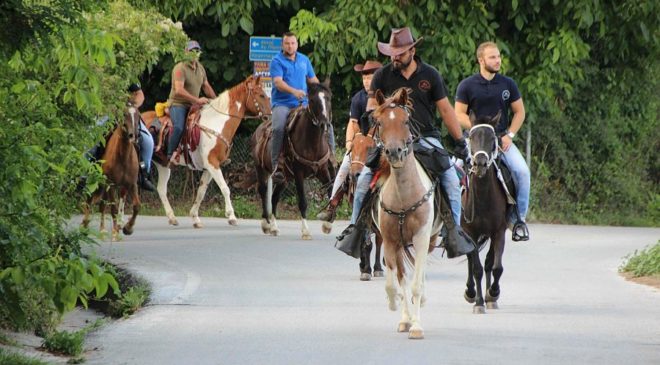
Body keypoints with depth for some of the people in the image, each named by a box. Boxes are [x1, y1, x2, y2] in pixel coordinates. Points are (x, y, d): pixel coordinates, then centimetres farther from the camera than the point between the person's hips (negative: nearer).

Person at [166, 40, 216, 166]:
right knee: (179, 127, -32)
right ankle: (170, 155, -24)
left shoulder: (200, 68, 11)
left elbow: (206, 87, 22)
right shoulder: (180, 68, -15)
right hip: (178, 104, -8)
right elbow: (179, 90, -25)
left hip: (193, 106, 8)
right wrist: (197, 100, -27)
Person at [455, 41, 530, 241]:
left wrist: (509, 135, -2)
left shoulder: (508, 84, 8)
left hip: (503, 139, 2)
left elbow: (519, 112, 12)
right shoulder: (467, 86, 1)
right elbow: (459, 114, 1)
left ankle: (519, 218, -9)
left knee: (522, 171, -20)